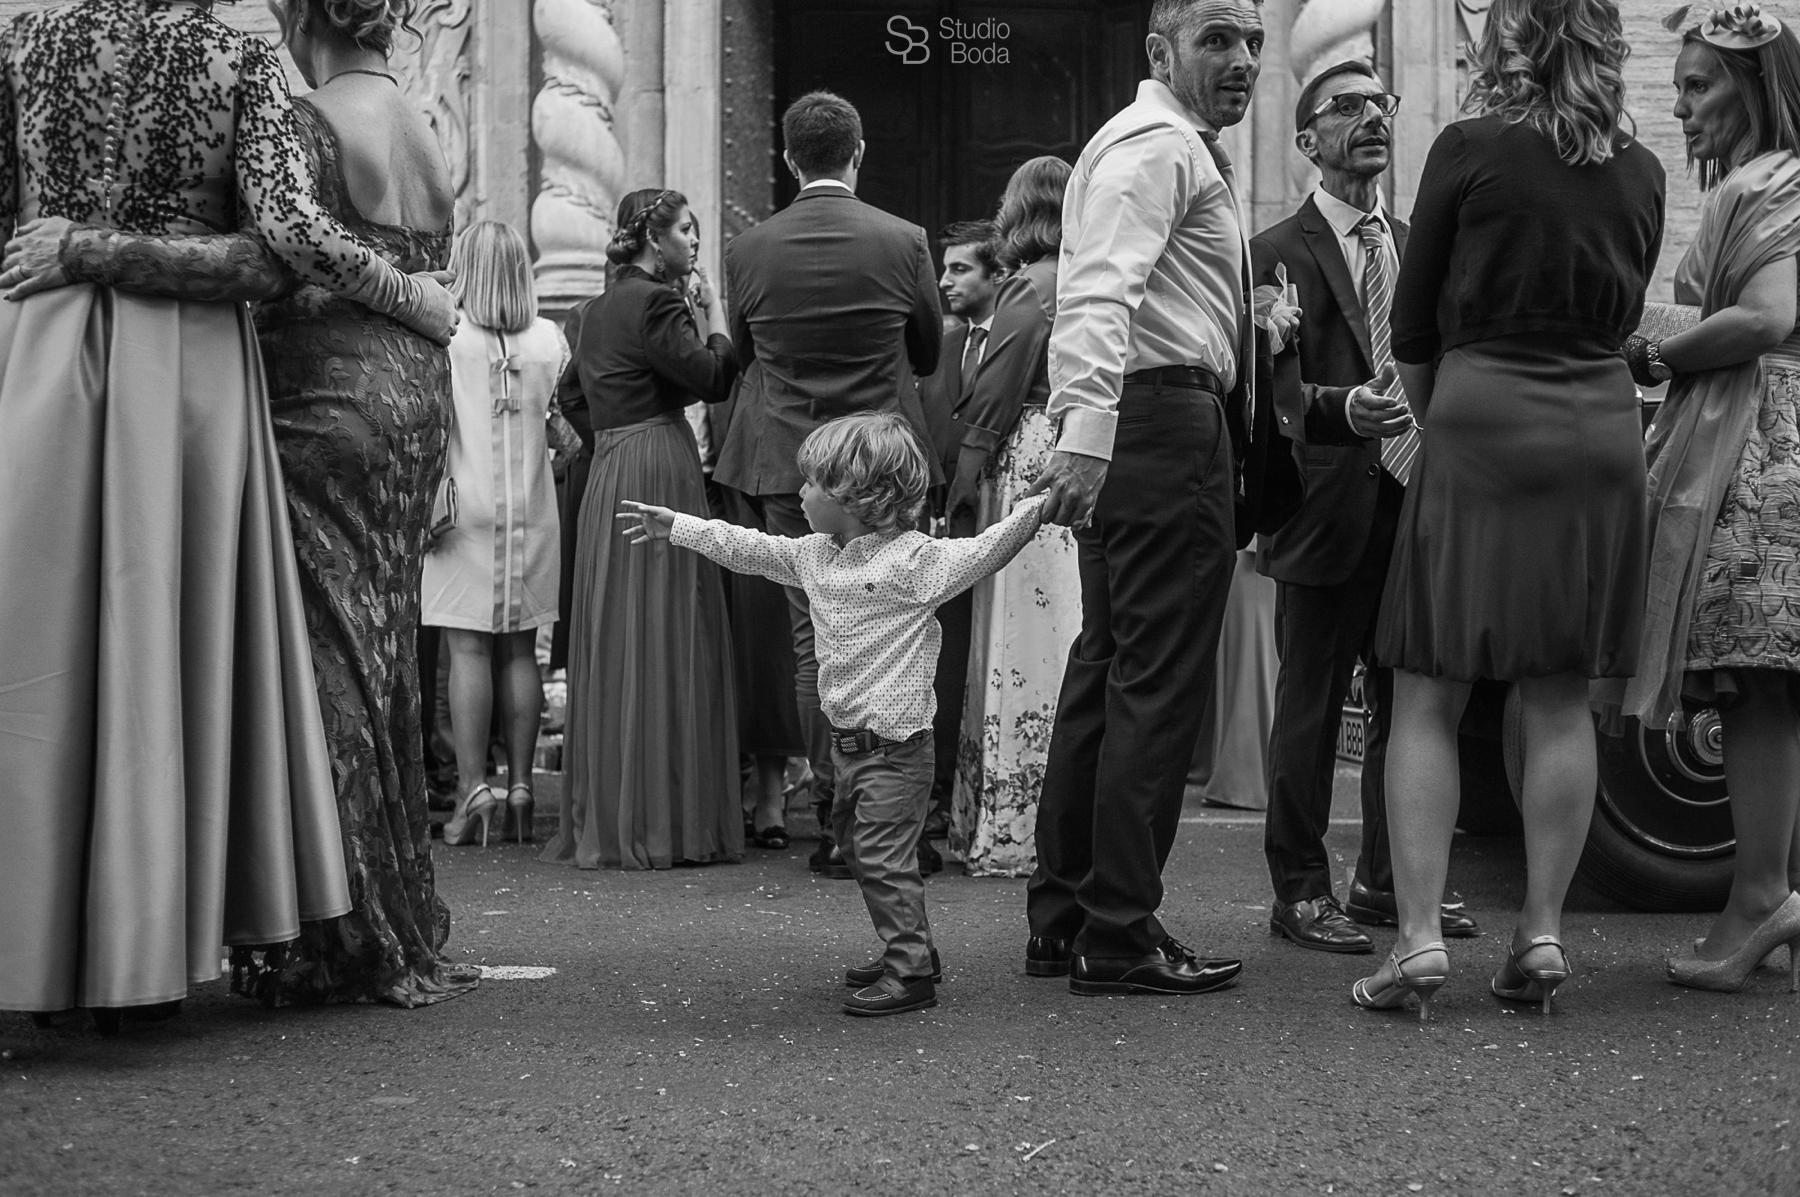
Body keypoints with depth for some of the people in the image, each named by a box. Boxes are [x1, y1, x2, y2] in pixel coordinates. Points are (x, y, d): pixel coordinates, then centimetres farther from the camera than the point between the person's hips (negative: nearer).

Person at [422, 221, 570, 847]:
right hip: (532, 513, 3)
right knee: (520, 651, 7)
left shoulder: (446, 338, -6)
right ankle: (520, 787, 7)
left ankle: (474, 791, -6)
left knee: (469, 651, -2)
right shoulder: (550, 339, 4)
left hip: (466, 509, -3)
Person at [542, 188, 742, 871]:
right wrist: (715, 311, -3)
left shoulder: (602, 308, 16)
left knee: (616, 642, 11)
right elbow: (714, 379, -16)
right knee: (662, 641, -4)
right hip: (659, 476, -9)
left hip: (610, 476, 9)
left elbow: (578, 402, 19)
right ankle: (659, 819, -1)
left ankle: (603, 817, 16)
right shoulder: (655, 302, -11)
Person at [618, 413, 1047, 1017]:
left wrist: (1039, 505, -32)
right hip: (848, 741, 9)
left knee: (884, 856, -9)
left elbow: (984, 551, -20)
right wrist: (676, 526, 25)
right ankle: (908, 953, 28)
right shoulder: (814, 555, 11)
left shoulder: (913, 558, -14)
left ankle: (910, 972, -2)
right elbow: (746, 548, 21)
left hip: (895, 745, -9)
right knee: (860, 848, 16)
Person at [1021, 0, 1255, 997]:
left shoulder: (1175, 146, 24)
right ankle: (1121, 937, -1)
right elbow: (1101, 291, -24)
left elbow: (1110, 290, 22)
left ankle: (1063, 919, 21)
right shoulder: (1159, 144, -9)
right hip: (1167, 421, -11)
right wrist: (1085, 431, -35)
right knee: (1159, 685, -6)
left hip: (1122, 428, 11)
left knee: (1105, 673, 14)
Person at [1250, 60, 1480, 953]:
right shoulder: (1277, 253, -2)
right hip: (1327, 506, -6)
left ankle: (1387, 880, 22)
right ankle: (1300, 891, 9)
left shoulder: (1418, 248, 17)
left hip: (1415, 500, 6)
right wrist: (1339, 408, -26)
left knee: (1407, 704, 11)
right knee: (1311, 707, 0)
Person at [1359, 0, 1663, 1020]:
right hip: (1602, 429, 4)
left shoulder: (1470, 150, -5)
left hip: (1482, 426, -4)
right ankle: (1543, 935, 9)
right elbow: (1622, 315, 14)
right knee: (1563, 699, 8)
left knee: (1428, 697, 1)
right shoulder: (1641, 174, 6)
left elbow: (1415, 329, 1)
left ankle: (1420, 936, -5)